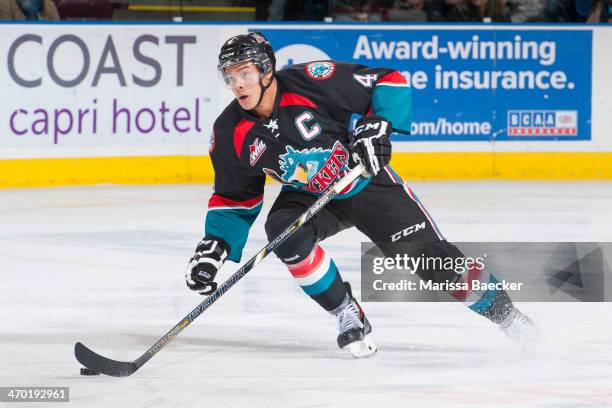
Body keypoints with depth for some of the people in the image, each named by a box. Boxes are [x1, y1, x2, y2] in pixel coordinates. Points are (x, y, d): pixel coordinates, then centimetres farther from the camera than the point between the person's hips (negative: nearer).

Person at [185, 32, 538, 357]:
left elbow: (389, 81, -18)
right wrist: (214, 247, -12)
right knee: (284, 231, -28)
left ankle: (500, 310, 12)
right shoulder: (231, 133, -13)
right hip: (309, 197, 3)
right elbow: (235, 198, 0)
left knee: (429, 255, -8)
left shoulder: (312, 82, -27)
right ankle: (349, 316, -11)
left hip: (368, 182, -3)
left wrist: (377, 126, -32)